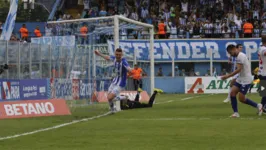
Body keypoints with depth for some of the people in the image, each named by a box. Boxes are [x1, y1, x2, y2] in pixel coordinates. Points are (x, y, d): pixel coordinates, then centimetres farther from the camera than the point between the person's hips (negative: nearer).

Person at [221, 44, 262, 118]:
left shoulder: (240, 56, -17)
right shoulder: (239, 56, 14)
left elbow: (238, 69, -25)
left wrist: (227, 76, -25)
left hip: (246, 80, -10)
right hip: (240, 79, 10)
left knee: (241, 99, -7)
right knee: (232, 93, -3)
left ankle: (257, 106, 10)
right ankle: (236, 113, -2)